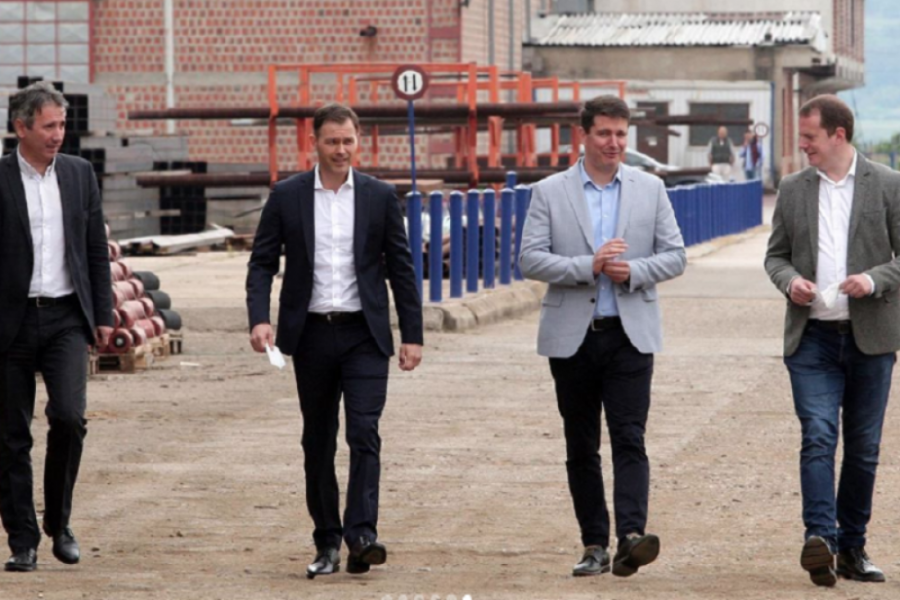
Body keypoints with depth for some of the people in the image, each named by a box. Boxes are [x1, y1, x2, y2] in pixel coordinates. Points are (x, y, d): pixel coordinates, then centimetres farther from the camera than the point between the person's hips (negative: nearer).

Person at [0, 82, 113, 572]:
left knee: (69, 417, -14)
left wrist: (103, 316, 8)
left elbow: (97, 251, 12)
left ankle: (59, 521, 6)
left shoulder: (79, 174, 8)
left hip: (66, 316, 2)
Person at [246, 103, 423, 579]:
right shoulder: (287, 196, 3)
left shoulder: (380, 196, 3)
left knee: (364, 432, -13)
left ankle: (362, 535, -18)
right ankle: (326, 543, 14)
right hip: (311, 334, 1)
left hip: (364, 333, -1)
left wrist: (412, 334, 2)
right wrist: (259, 317, -12)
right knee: (318, 441, 7)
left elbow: (401, 268, 5)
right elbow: (262, 262, 3)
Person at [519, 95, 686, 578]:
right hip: (572, 337, 1)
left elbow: (674, 256, 7)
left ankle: (630, 537, -22)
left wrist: (633, 271, -12)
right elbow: (530, 259, -4)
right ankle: (594, 545, 13)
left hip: (630, 334, -1)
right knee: (581, 447, 6)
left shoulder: (650, 189, 7)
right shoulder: (549, 193, 3)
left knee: (629, 439, -12)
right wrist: (589, 267, -16)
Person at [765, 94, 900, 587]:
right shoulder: (793, 190, 9)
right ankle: (820, 537, -24)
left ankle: (852, 546, 17)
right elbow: (776, 253, 15)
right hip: (812, 338, 1)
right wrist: (789, 280, -6)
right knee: (818, 436, -15)